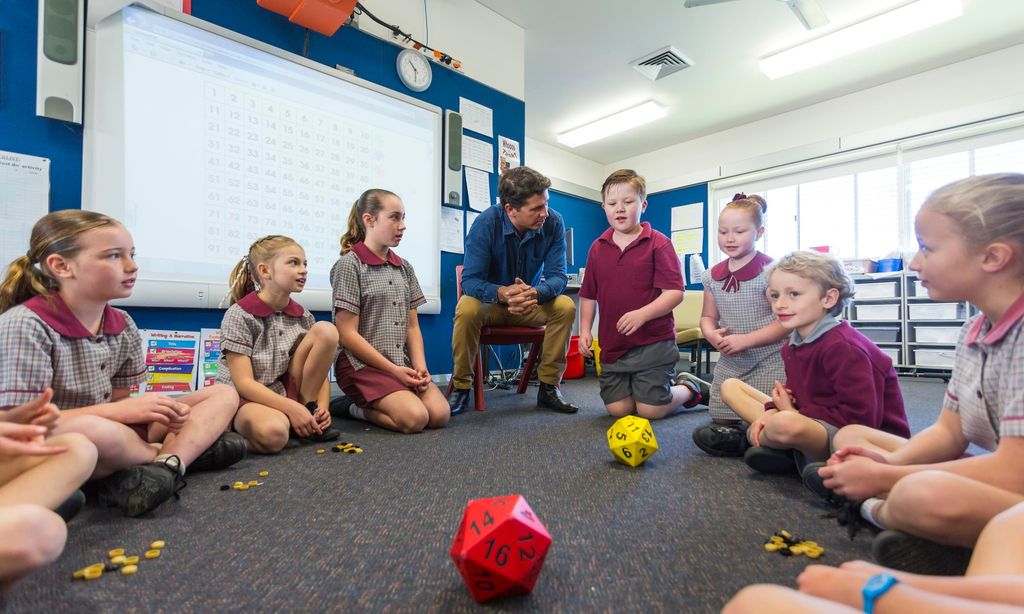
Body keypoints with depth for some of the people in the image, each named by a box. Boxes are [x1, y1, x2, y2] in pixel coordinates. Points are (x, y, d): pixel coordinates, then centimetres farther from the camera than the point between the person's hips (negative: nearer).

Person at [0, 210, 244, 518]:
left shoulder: (123, 325, 3)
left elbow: (120, 401, 7)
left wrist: (162, 411, -15)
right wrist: (119, 411, -23)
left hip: (111, 435, 7)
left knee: (224, 394, 1)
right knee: (90, 430, -43)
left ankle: (169, 463, -26)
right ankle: (192, 449, -13)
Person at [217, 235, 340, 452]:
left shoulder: (303, 316, 3)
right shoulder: (239, 315, -12)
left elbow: (320, 371, 5)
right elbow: (243, 383, -17)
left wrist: (322, 407, -14)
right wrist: (292, 408, -25)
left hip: (288, 392, 6)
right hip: (246, 399, -5)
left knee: (326, 331, -13)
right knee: (273, 435, -41)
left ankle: (308, 406, -4)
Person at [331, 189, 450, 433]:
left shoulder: (404, 267, 13)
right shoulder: (350, 264, -6)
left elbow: (412, 326, 11)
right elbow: (348, 334, -11)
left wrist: (419, 366, -6)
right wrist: (393, 370, -14)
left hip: (403, 364, 6)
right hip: (363, 363, -6)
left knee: (440, 414, -15)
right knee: (415, 418, -24)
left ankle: (373, 403, 7)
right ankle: (354, 407, 2)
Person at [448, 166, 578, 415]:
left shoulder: (553, 223, -17)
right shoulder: (486, 223, -23)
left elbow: (558, 276, -19)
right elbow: (470, 280, -26)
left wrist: (535, 293, -43)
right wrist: (502, 292, -47)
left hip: (531, 302, 2)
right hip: (490, 301, -2)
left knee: (566, 307, -26)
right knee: (466, 309, -34)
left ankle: (549, 387, -11)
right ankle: (460, 386, -14)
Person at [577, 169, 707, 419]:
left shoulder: (658, 243, -6)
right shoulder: (597, 248, 8)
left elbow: (674, 292, -13)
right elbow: (588, 295, 13)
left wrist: (643, 314, -28)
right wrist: (585, 330, 1)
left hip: (653, 342, -4)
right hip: (612, 345, 5)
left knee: (650, 410, -4)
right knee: (617, 408, 4)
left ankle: (688, 388, 28)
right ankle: (668, 383, 31)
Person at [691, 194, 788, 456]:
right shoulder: (714, 276, 4)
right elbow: (708, 317, 12)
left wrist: (745, 340, -22)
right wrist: (712, 335, -11)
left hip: (768, 363, -5)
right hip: (729, 363, 5)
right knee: (720, 421, 9)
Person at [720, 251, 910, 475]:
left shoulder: (842, 347, -21)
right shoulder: (792, 345, 5)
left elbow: (862, 418, -25)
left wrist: (796, 414, -17)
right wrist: (772, 412, -11)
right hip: (819, 424, 9)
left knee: (785, 425, -41)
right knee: (731, 386, 7)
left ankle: (753, 436, -4)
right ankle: (792, 452, -7)